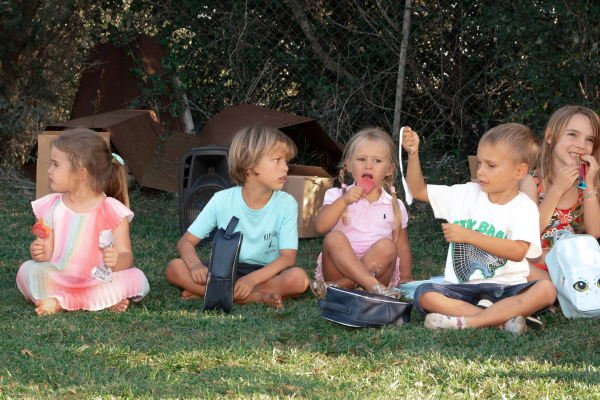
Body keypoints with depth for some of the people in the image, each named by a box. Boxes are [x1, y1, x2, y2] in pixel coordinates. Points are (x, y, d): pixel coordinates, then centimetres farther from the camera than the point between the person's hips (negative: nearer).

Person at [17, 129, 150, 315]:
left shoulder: (112, 211, -8)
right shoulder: (53, 208, 3)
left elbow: (126, 256, -9)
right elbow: (48, 251, 4)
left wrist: (117, 262, -34)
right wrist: (41, 254, -21)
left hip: (98, 281, -2)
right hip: (59, 278, 2)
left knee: (137, 279, -25)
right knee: (28, 270, -24)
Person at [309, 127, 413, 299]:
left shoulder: (394, 207, 15)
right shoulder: (337, 197, 11)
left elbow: (402, 246, 15)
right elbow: (320, 226, -6)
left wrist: (406, 277, -1)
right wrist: (344, 201, -16)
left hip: (377, 270, 1)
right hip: (339, 268, -1)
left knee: (386, 246, -28)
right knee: (334, 238, -28)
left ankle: (338, 285, -34)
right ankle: (373, 286, -43)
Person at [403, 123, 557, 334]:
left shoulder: (524, 208, -2)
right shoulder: (467, 194, 10)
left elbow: (517, 251, -19)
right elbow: (418, 191, 14)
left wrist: (469, 236, -21)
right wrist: (413, 154, -1)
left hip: (506, 288, -2)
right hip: (462, 288, 2)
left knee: (546, 290, -32)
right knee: (425, 295, -27)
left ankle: (465, 321, -35)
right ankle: (502, 319, -29)